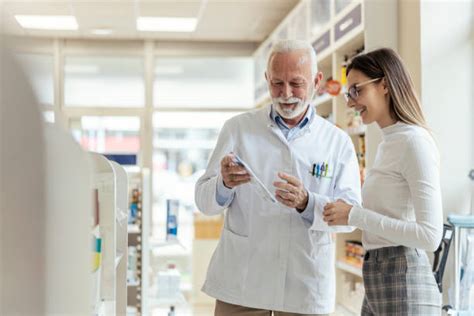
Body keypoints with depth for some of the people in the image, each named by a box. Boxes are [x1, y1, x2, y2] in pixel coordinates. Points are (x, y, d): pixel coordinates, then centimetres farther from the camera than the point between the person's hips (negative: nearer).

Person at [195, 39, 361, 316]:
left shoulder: (338, 142, 4)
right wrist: (224, 184, -22)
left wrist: (307, 203, -23)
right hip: (241, 283, 0)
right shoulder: (238, 129, 3)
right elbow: (204, 201, 1)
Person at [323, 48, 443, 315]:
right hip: (378, 281, 9)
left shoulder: (415, 142, -14)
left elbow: (430, 236, -20)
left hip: (404, 285, -9)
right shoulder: (388, 143, 14)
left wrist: (355, 215, -18)